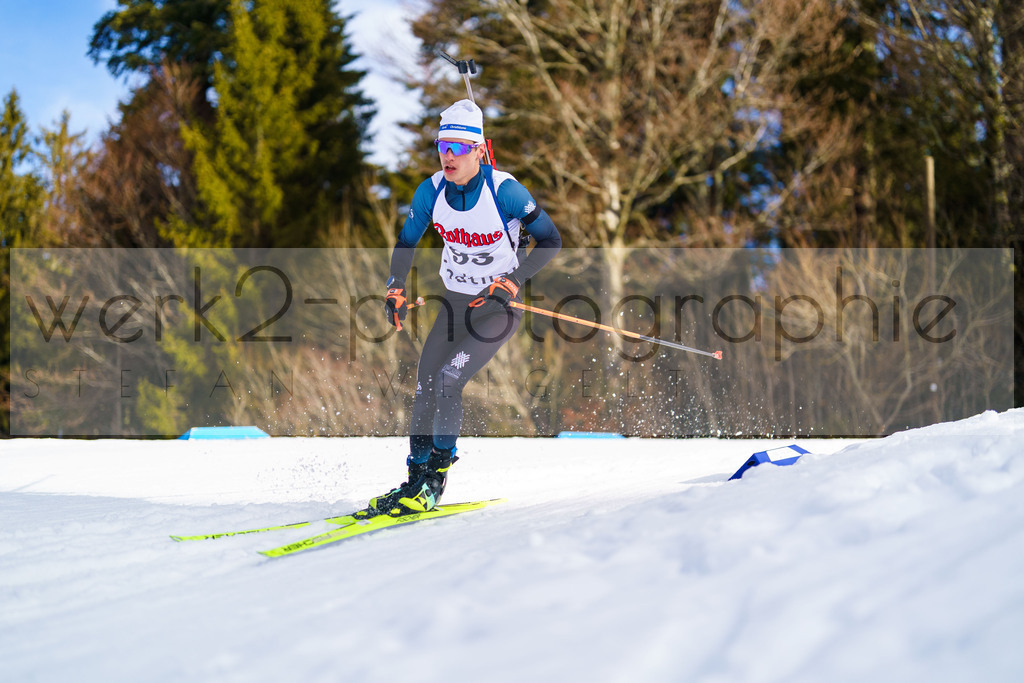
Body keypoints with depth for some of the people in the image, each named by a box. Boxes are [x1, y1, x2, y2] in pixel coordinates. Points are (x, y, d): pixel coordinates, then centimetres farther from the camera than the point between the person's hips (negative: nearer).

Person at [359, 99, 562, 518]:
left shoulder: (504, 191, -22)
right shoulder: (432, 191, -9)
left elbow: (550, 241, -14)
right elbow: (406, 242, 8)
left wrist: (512, 283, -23)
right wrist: (396, 288, -4)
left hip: (499, 307, -5)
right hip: (455, 302, 5)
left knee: (448, 382, -19)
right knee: (425, 386, -1)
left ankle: (436, 478, -6)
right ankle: (416, 480, 11)